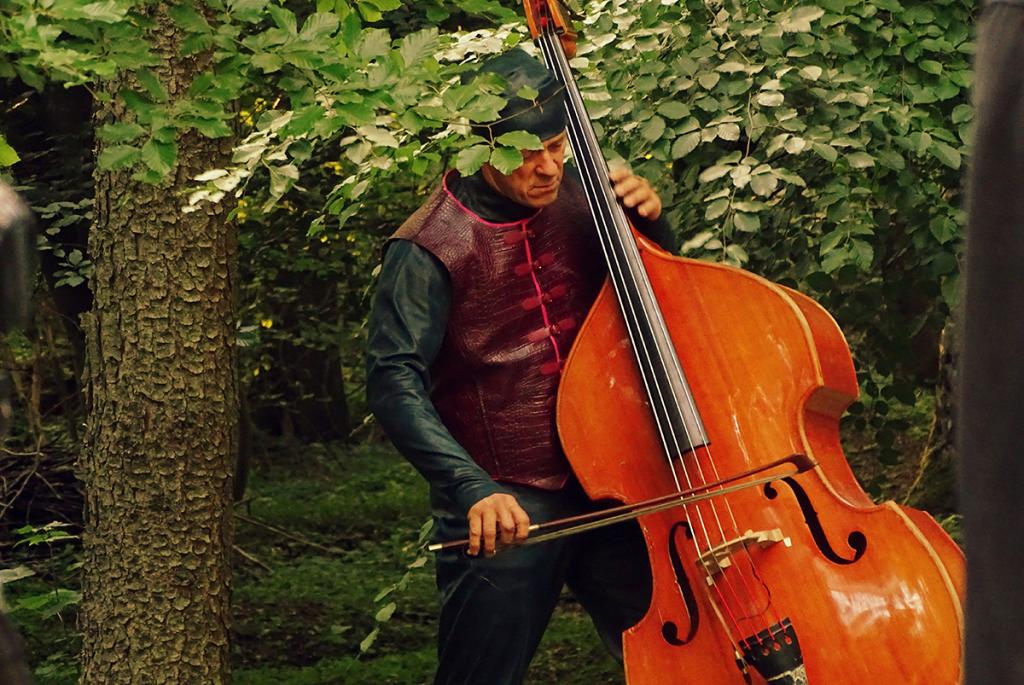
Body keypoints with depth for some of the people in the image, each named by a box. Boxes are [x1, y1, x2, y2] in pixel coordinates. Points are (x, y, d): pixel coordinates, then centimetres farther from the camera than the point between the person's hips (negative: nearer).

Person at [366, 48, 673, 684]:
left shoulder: (574, 197, 4)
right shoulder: (430, 250, -12)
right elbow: (394, 382, -18)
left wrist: (649, 219, -3)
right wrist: (472, 488, -29)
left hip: (607, 490, 5)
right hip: (505, 511, -5)